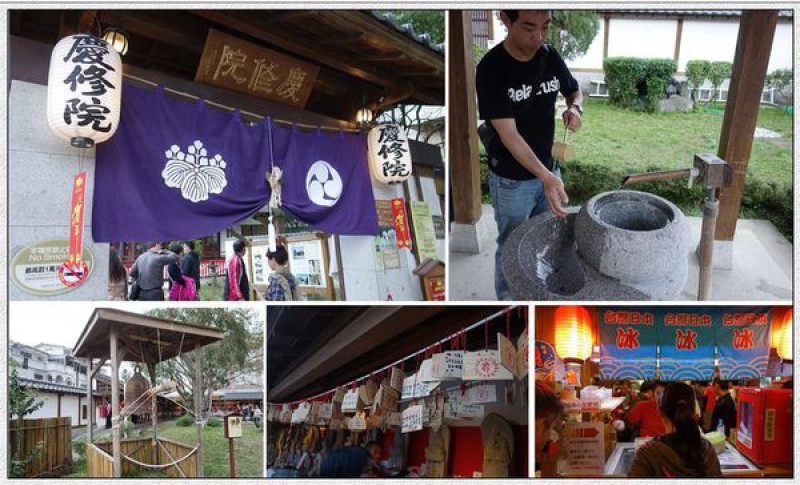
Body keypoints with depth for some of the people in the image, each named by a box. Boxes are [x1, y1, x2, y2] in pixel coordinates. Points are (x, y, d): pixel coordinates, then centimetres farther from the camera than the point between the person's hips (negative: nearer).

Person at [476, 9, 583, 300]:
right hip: (511, 180, -5)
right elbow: (508, 134, -26)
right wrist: (547, 177, -36)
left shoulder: (550, 57, -5)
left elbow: (574, 91, 13)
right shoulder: (491, 68, -22)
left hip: (548, 170, 6)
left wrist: (575, 107, -12)